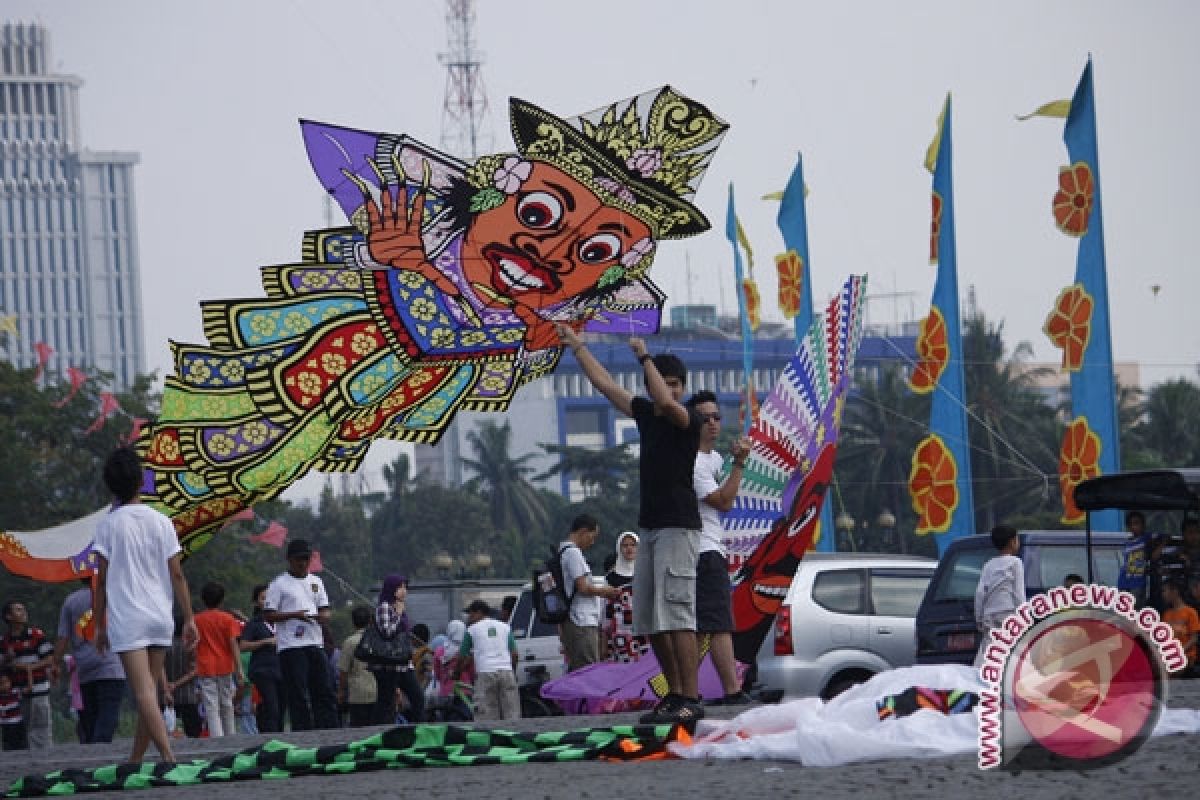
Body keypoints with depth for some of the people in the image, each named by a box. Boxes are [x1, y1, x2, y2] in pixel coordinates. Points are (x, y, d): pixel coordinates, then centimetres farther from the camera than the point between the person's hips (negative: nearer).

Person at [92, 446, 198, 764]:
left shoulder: (108, 525, -3)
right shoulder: (161, 522, 4)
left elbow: (102, 580, -3)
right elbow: (177, 575, 2)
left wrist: (99, 625, 5)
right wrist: (189, 619, 7)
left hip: (126, 619, -4)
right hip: (161, 618, 4)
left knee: (144, 693, -11)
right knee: (150, 692, 13)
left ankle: (168, 756, -25)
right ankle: (135, 760, 19)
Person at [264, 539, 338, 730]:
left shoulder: (315, 582, 16)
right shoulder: (279, 584, -1)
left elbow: (325, 611, 18)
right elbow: (268, 615, -5)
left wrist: (322, 616, -6)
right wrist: (294, 615, -17)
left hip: (315, 644, 6)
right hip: (291, 647, -6)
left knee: (325, 691, 2)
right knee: (298, 696, -7)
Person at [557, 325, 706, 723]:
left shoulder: (689, 421, -7)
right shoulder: (645, 413, 15)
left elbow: (666, 403, -29)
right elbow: (605, 384, 24)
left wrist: (644, 357, -21)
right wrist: (577, 347, 28)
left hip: (678, 526, -9)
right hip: (650, 526, 9)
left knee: (676, 615, -15)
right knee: (649, 620, 7)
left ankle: (691, 700, -18)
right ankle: (675, 694, 13)